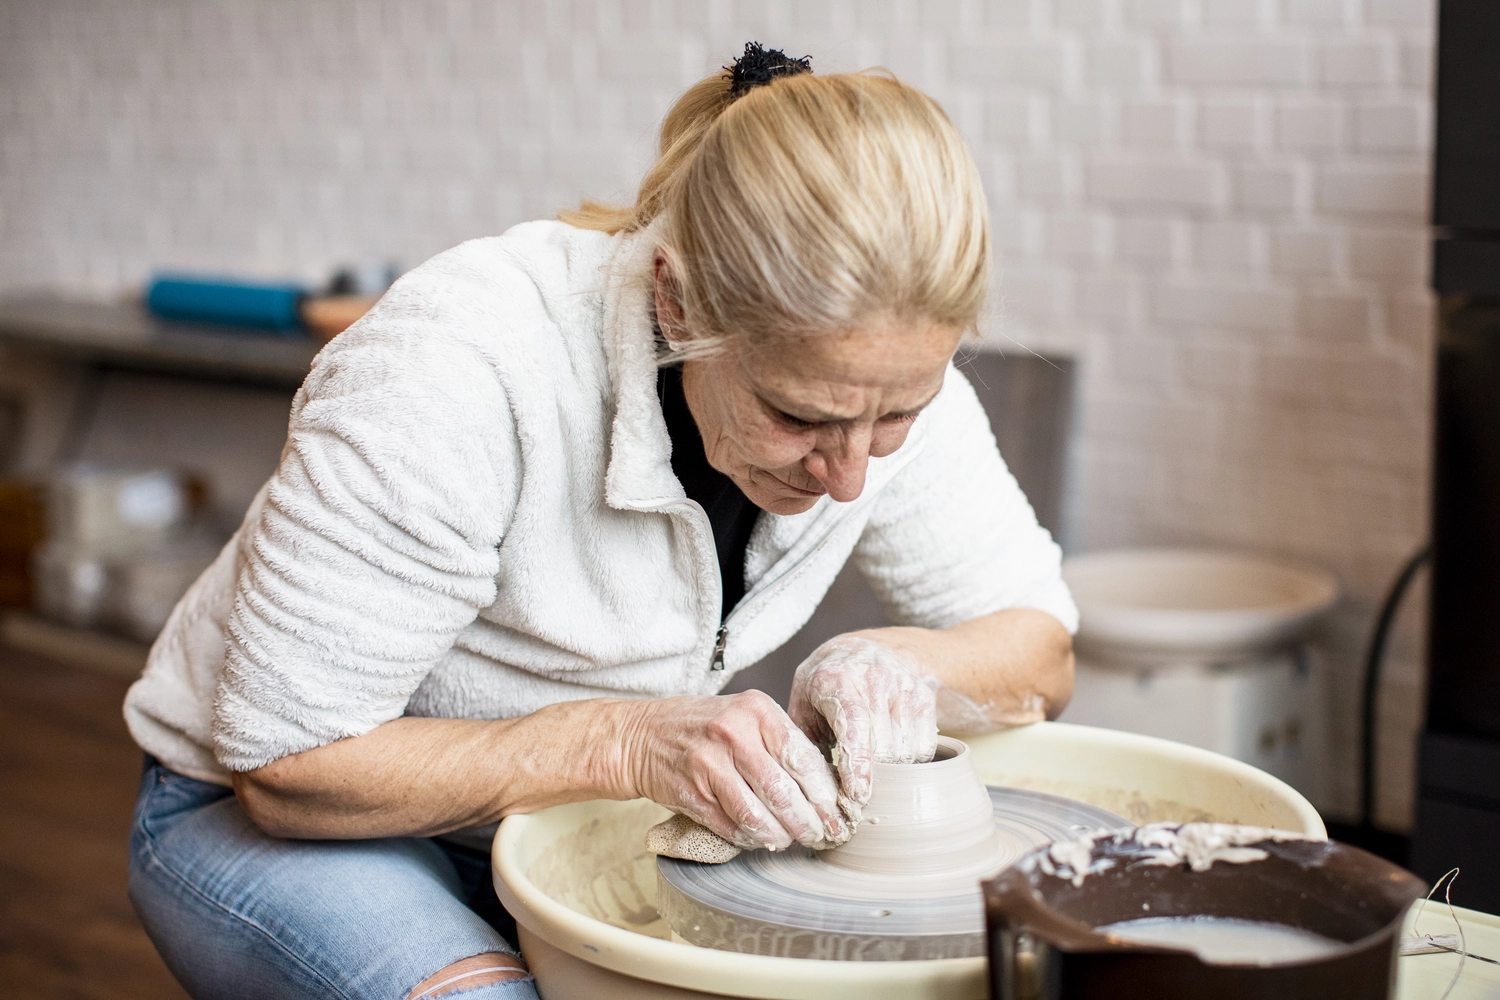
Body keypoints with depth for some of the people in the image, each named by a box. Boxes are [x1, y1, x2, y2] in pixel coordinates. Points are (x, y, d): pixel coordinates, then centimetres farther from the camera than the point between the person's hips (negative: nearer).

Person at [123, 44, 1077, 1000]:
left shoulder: (882, 367, -17)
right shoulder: (459, 368, -33)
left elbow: (1041, 648, -5)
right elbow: (292, 769, -27)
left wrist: (892, 664, -26)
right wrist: (628, 739, -36)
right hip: (276, 817, -3)